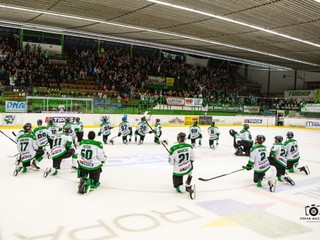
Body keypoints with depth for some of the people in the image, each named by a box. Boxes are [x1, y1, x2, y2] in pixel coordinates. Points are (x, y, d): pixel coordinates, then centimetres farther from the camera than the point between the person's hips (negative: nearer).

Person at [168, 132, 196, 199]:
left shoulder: (173, 149, -22)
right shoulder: (189, 146, -11)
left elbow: (171, 162, -13)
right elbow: (192, 159, 2)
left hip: (178, 171, -3)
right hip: (188, 168, 4)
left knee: (178, 187, 14)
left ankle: (189, 188, -18)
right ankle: (188, 184, 28)